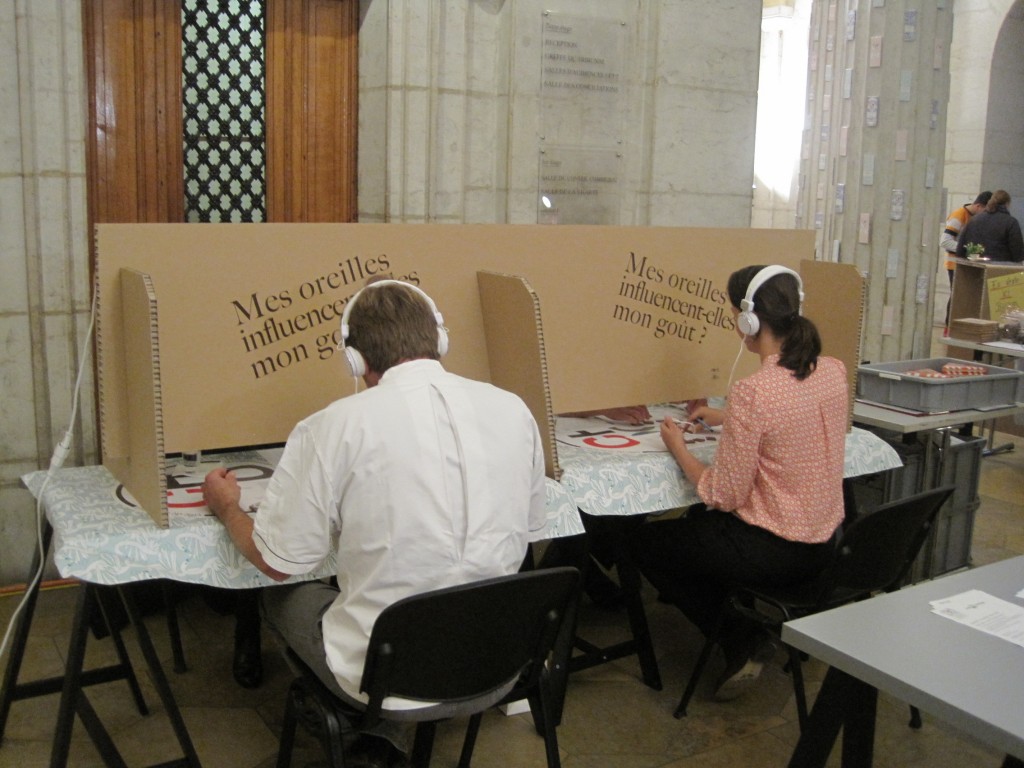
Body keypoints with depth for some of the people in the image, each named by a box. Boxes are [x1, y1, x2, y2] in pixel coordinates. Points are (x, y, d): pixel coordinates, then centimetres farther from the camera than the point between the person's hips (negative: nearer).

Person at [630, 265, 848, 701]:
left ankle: (742, 645, 15)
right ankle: (756, 633, 29)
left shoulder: (753, 392, -27)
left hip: (773, 551, -8)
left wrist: (678, 449, -5)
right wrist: (726, 418, 20)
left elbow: (724, 497, -20)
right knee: (697, 521, 32)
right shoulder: (833, 371, -3)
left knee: (645, 542, 15)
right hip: (824, 544, 8)